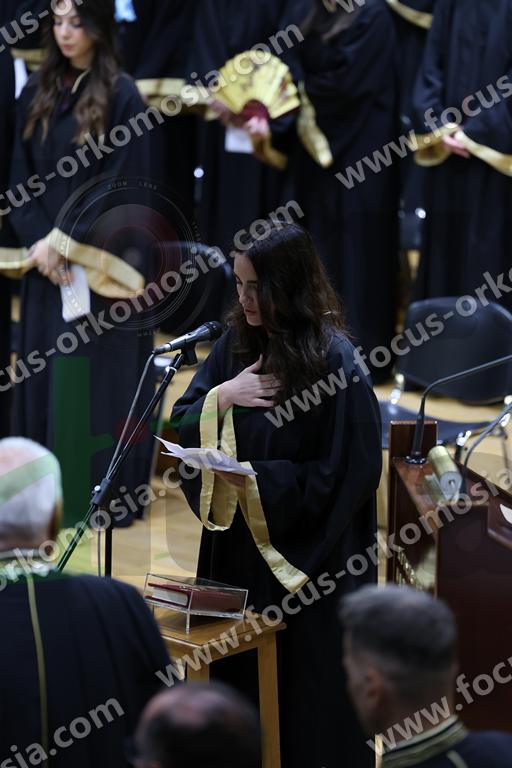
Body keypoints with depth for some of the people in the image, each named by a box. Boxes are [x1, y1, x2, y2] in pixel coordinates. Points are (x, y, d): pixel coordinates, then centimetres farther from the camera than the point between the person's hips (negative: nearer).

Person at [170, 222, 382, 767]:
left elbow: (348, 474, -15)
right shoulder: (236, 344, 4)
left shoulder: (333, 360, -15)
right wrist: (223, 396, -12)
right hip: (236, 545, 6)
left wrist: (254, 479, -19)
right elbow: (181, 425, 8)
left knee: (303, 691, 3)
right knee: (237, 677, 10)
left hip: (305, 560, -6)